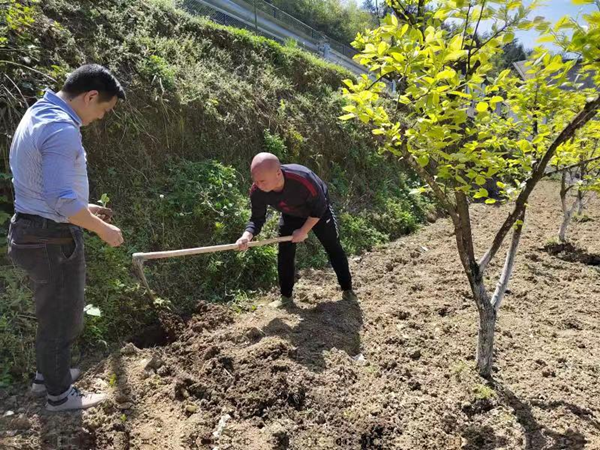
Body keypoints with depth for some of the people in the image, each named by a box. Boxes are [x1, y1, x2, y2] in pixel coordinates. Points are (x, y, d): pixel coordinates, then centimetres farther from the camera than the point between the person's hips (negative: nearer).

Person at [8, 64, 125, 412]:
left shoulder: (39, 113, 10)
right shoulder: (61, 128, -24)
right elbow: (62, 200, -29)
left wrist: (85, 208, 17)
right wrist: (103, 230, -16)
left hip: (32, 230, 10)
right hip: (53, 239, -10)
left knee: (55, 312, 25)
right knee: (62, 317, 8)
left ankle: (48, 374, 44)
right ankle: (60, 394, 27)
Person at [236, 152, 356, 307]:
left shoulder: (304, 179, -45)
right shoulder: (257, 192, -32)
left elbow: (319, 208, -28)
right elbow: (257, 218, -19)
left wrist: (304, 231, -24)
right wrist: (247, 235, -39)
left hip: (319, 212, -3)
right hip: (291, 216, 4)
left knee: (334, 248, 6)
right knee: (284, 254, -1)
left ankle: (347, 289, 24)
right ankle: (286, 297, 15)